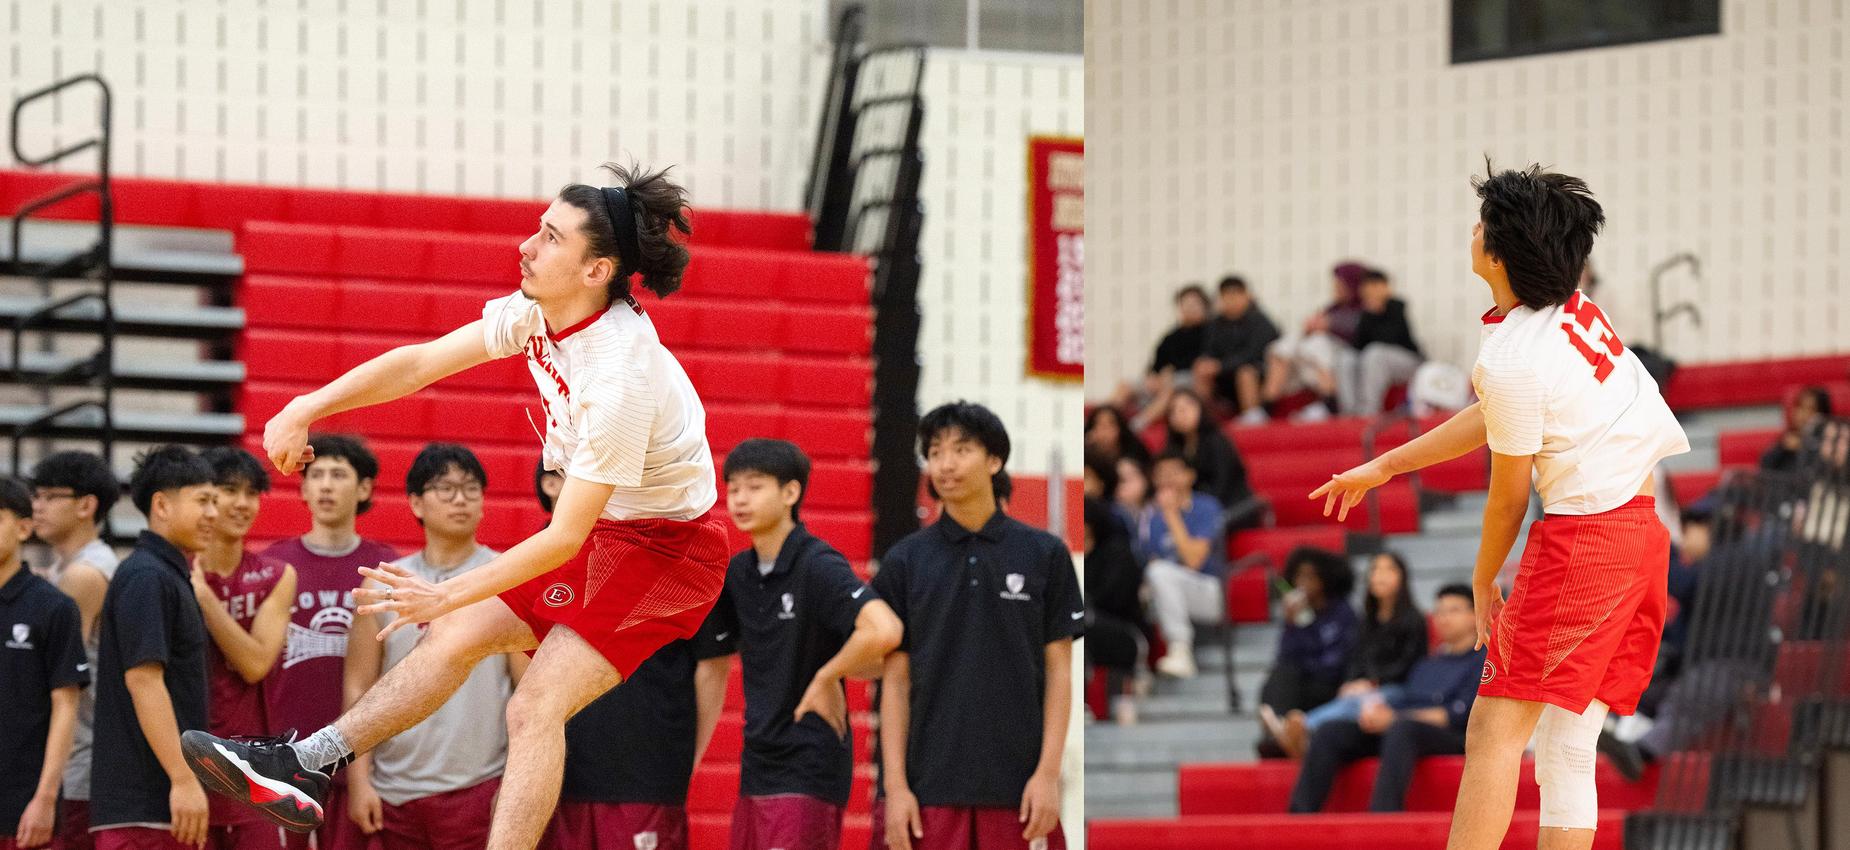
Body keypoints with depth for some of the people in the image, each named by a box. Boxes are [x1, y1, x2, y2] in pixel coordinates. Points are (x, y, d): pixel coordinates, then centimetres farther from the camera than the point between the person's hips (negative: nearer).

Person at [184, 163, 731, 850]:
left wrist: (447, 595, -26)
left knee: (535, 708, -19)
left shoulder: (620, 376, -33)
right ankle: (305, 765, 14)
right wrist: (306, 410, -6)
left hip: (664, 546, -9)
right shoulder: (538, 312, -8)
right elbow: (420, 362, 2)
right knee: (458, 636, 9)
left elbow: (564, 539, -29)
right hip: (598, 524, 9)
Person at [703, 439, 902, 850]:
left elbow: (883, 631, -29)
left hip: (809, 769, -8)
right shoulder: (738, 573, 8)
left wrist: (825, 678, -18)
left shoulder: (817, 566, -15)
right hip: (757, 767, 8)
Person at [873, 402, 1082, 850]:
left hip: (1017, 785, -1)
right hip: (929, 785, 1)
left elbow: (1058, 670, 3)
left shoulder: (1044, 554, 3)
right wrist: (895, 784, -4)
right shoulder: (905, 561, 5)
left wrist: (1048, 772, -6)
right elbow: (895, 680, 4)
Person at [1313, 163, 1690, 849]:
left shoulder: (1511, 360, -16)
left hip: (1582, 535, -9)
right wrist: (1384, 467, 29)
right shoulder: (1575, 307, 10)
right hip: (1645, 531, 9)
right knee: (1567, 749, 9)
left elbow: (1509, 496, -5)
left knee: (1495, 731, -8)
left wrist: (1483, 581, 13)